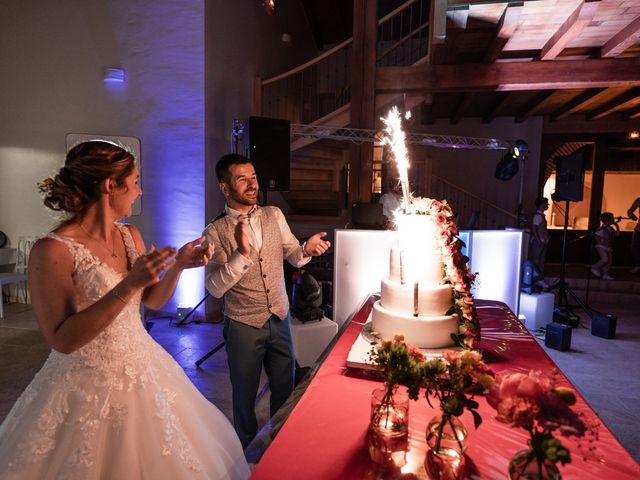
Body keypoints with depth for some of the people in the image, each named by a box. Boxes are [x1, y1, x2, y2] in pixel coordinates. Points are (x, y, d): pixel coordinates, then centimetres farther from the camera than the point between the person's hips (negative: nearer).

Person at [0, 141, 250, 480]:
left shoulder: (130, 236, 1)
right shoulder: (53, 250, -20)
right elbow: (63, 340, -23)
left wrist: (178, 265, -9)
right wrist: (128, 285, -32)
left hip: (144, 372, 7)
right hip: (90, 387, -6)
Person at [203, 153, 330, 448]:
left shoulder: (274, 216, 0)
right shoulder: (216, 232, -11)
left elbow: (292, 256, 5)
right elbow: (215, 288, -17)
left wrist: (308, 249, -17)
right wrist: (241, 253, -31)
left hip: (280, 318, 3)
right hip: (243, 326, -3)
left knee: (285, 389, 16)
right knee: (245, 394, 16)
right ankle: (248, 451, 42)